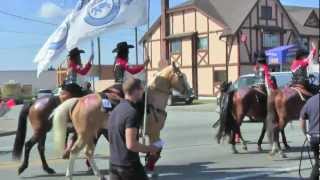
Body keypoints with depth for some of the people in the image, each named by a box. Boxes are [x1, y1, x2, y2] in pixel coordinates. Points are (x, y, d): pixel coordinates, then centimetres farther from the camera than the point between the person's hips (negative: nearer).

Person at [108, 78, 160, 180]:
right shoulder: (132, 112, -19)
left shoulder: (115, 110, 9)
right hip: (129, 166, -8)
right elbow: (131, 144, -25)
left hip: (114, 164, 8)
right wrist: (149, 149, -9)